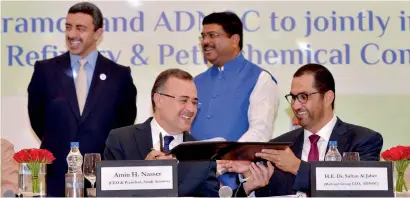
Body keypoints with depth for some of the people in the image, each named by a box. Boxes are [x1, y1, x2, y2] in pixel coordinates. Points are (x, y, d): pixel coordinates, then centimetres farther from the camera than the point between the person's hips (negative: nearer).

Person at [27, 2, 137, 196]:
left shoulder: (119, 74, 2)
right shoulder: (45, 70, 3)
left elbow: (125, 124, 11)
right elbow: (37, 118, 13)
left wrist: (106, 153, 10)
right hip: (56, 178, 0)